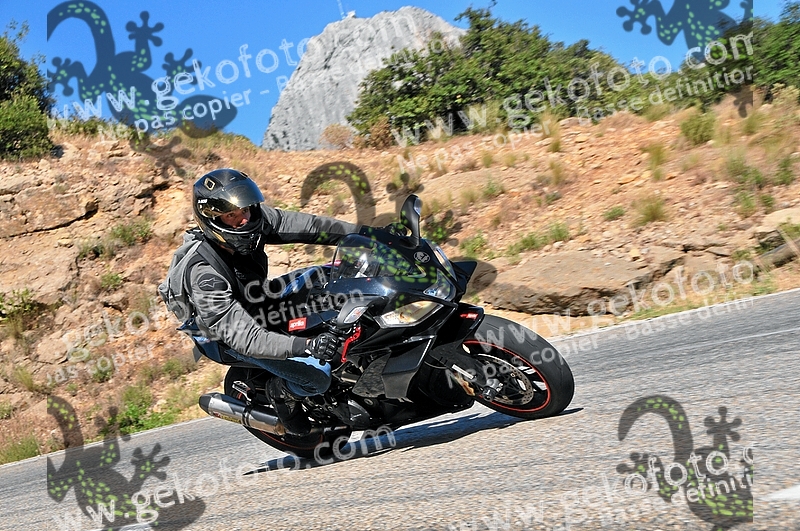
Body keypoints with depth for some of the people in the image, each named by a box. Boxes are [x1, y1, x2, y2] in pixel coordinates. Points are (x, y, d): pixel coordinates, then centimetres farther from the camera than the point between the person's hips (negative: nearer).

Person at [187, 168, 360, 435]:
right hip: (237, 334, -7)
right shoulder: (206, 277, -38)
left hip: (266, 301, 7)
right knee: (318, 376, -21)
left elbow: (299, 224, -12)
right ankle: (282, 393, 12)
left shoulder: (254, 217, -20)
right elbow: (243, 337, -42)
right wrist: (306, 346, -53)